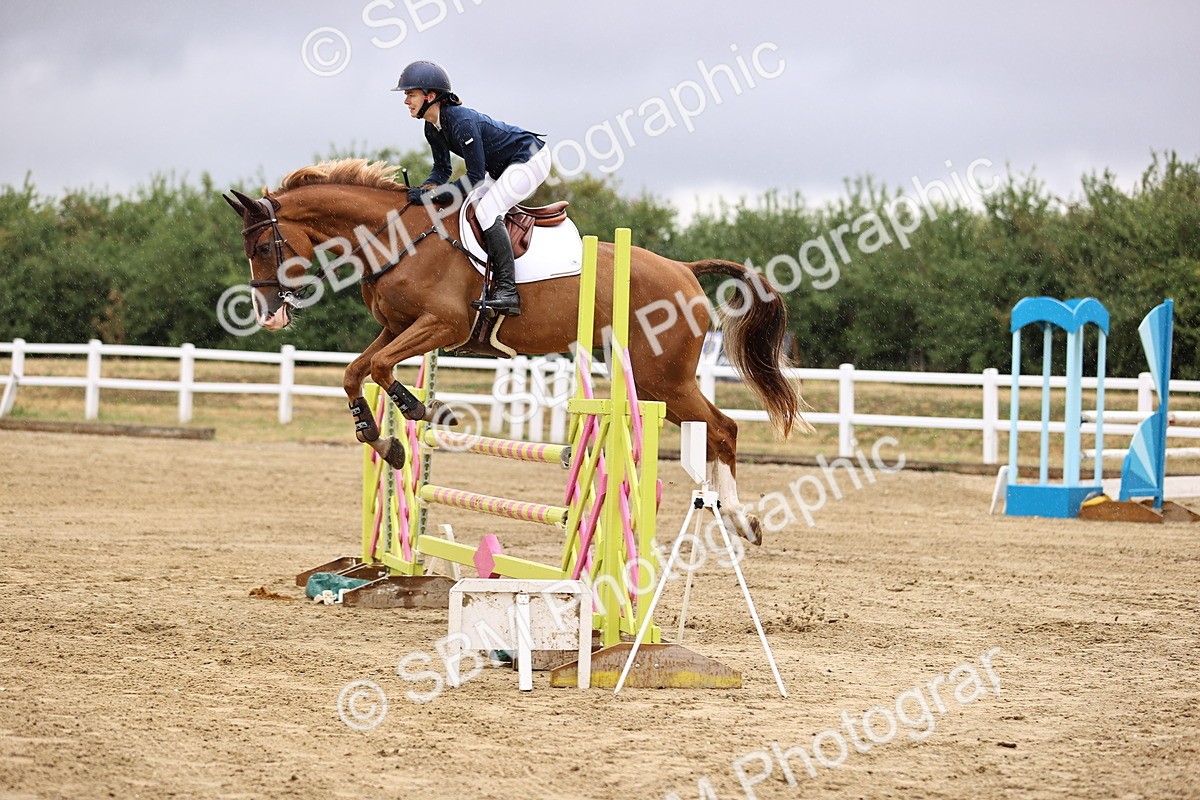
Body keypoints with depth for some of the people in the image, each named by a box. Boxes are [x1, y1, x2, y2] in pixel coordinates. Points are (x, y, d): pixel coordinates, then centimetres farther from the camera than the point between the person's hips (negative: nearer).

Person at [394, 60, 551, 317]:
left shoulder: (461, 122, -31)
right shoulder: (432, 128, -3)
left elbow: (476, 177, -29)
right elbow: (442, 168, 9)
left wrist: (435, 194, -28)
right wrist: (426, 188, -12)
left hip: (531, 158, -10)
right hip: (503, 166, 10)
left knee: (487, 209, -23)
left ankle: (507, 291, -24)